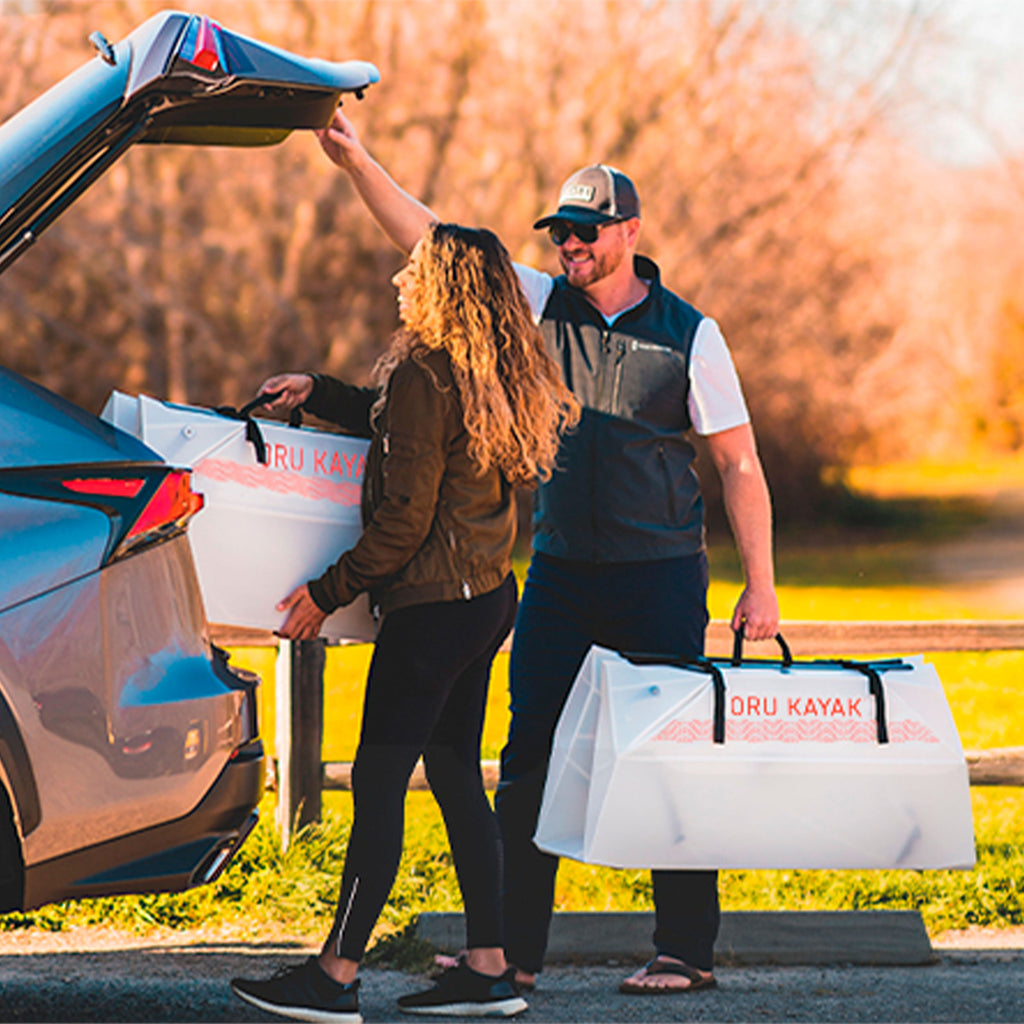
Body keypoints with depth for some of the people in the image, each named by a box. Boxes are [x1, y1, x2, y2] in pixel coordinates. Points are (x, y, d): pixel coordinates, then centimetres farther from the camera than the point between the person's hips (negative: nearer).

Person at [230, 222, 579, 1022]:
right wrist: (319, 392, 26)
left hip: (432, 607, -9)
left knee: (379, 783, -7)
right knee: (457, 780, 13)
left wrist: (328, 593, -10)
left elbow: (406, 517, -18)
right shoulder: (496, 379, 11)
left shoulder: (423, 372, -17)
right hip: (487, 596, 9)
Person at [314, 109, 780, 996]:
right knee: (530, 756, 2)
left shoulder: (689, 335, -4)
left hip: (660, 580, -4)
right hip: (559, 573, 4)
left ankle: (687, 951, 7)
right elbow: (431, 243, -1)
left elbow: (740, 465, -1)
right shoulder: (539, 304, 5)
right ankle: (513, 947, 7)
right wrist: (358, 165, -14)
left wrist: (760, 586, -6)